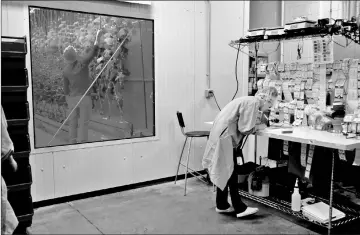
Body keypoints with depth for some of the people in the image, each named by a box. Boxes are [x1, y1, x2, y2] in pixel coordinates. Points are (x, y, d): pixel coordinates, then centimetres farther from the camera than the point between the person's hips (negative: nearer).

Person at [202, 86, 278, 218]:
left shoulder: (249, 101, 13)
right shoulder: (253, 103, -16)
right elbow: (245, 129, -18)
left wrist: (257, 119, 3)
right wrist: (258, 127, -2)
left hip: (221, 135, 10)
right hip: (225, 137, -10)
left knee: (224, 173, 15)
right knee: (230, 173, -3)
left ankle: (222, 205, 24)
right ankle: (240, 208, 6)